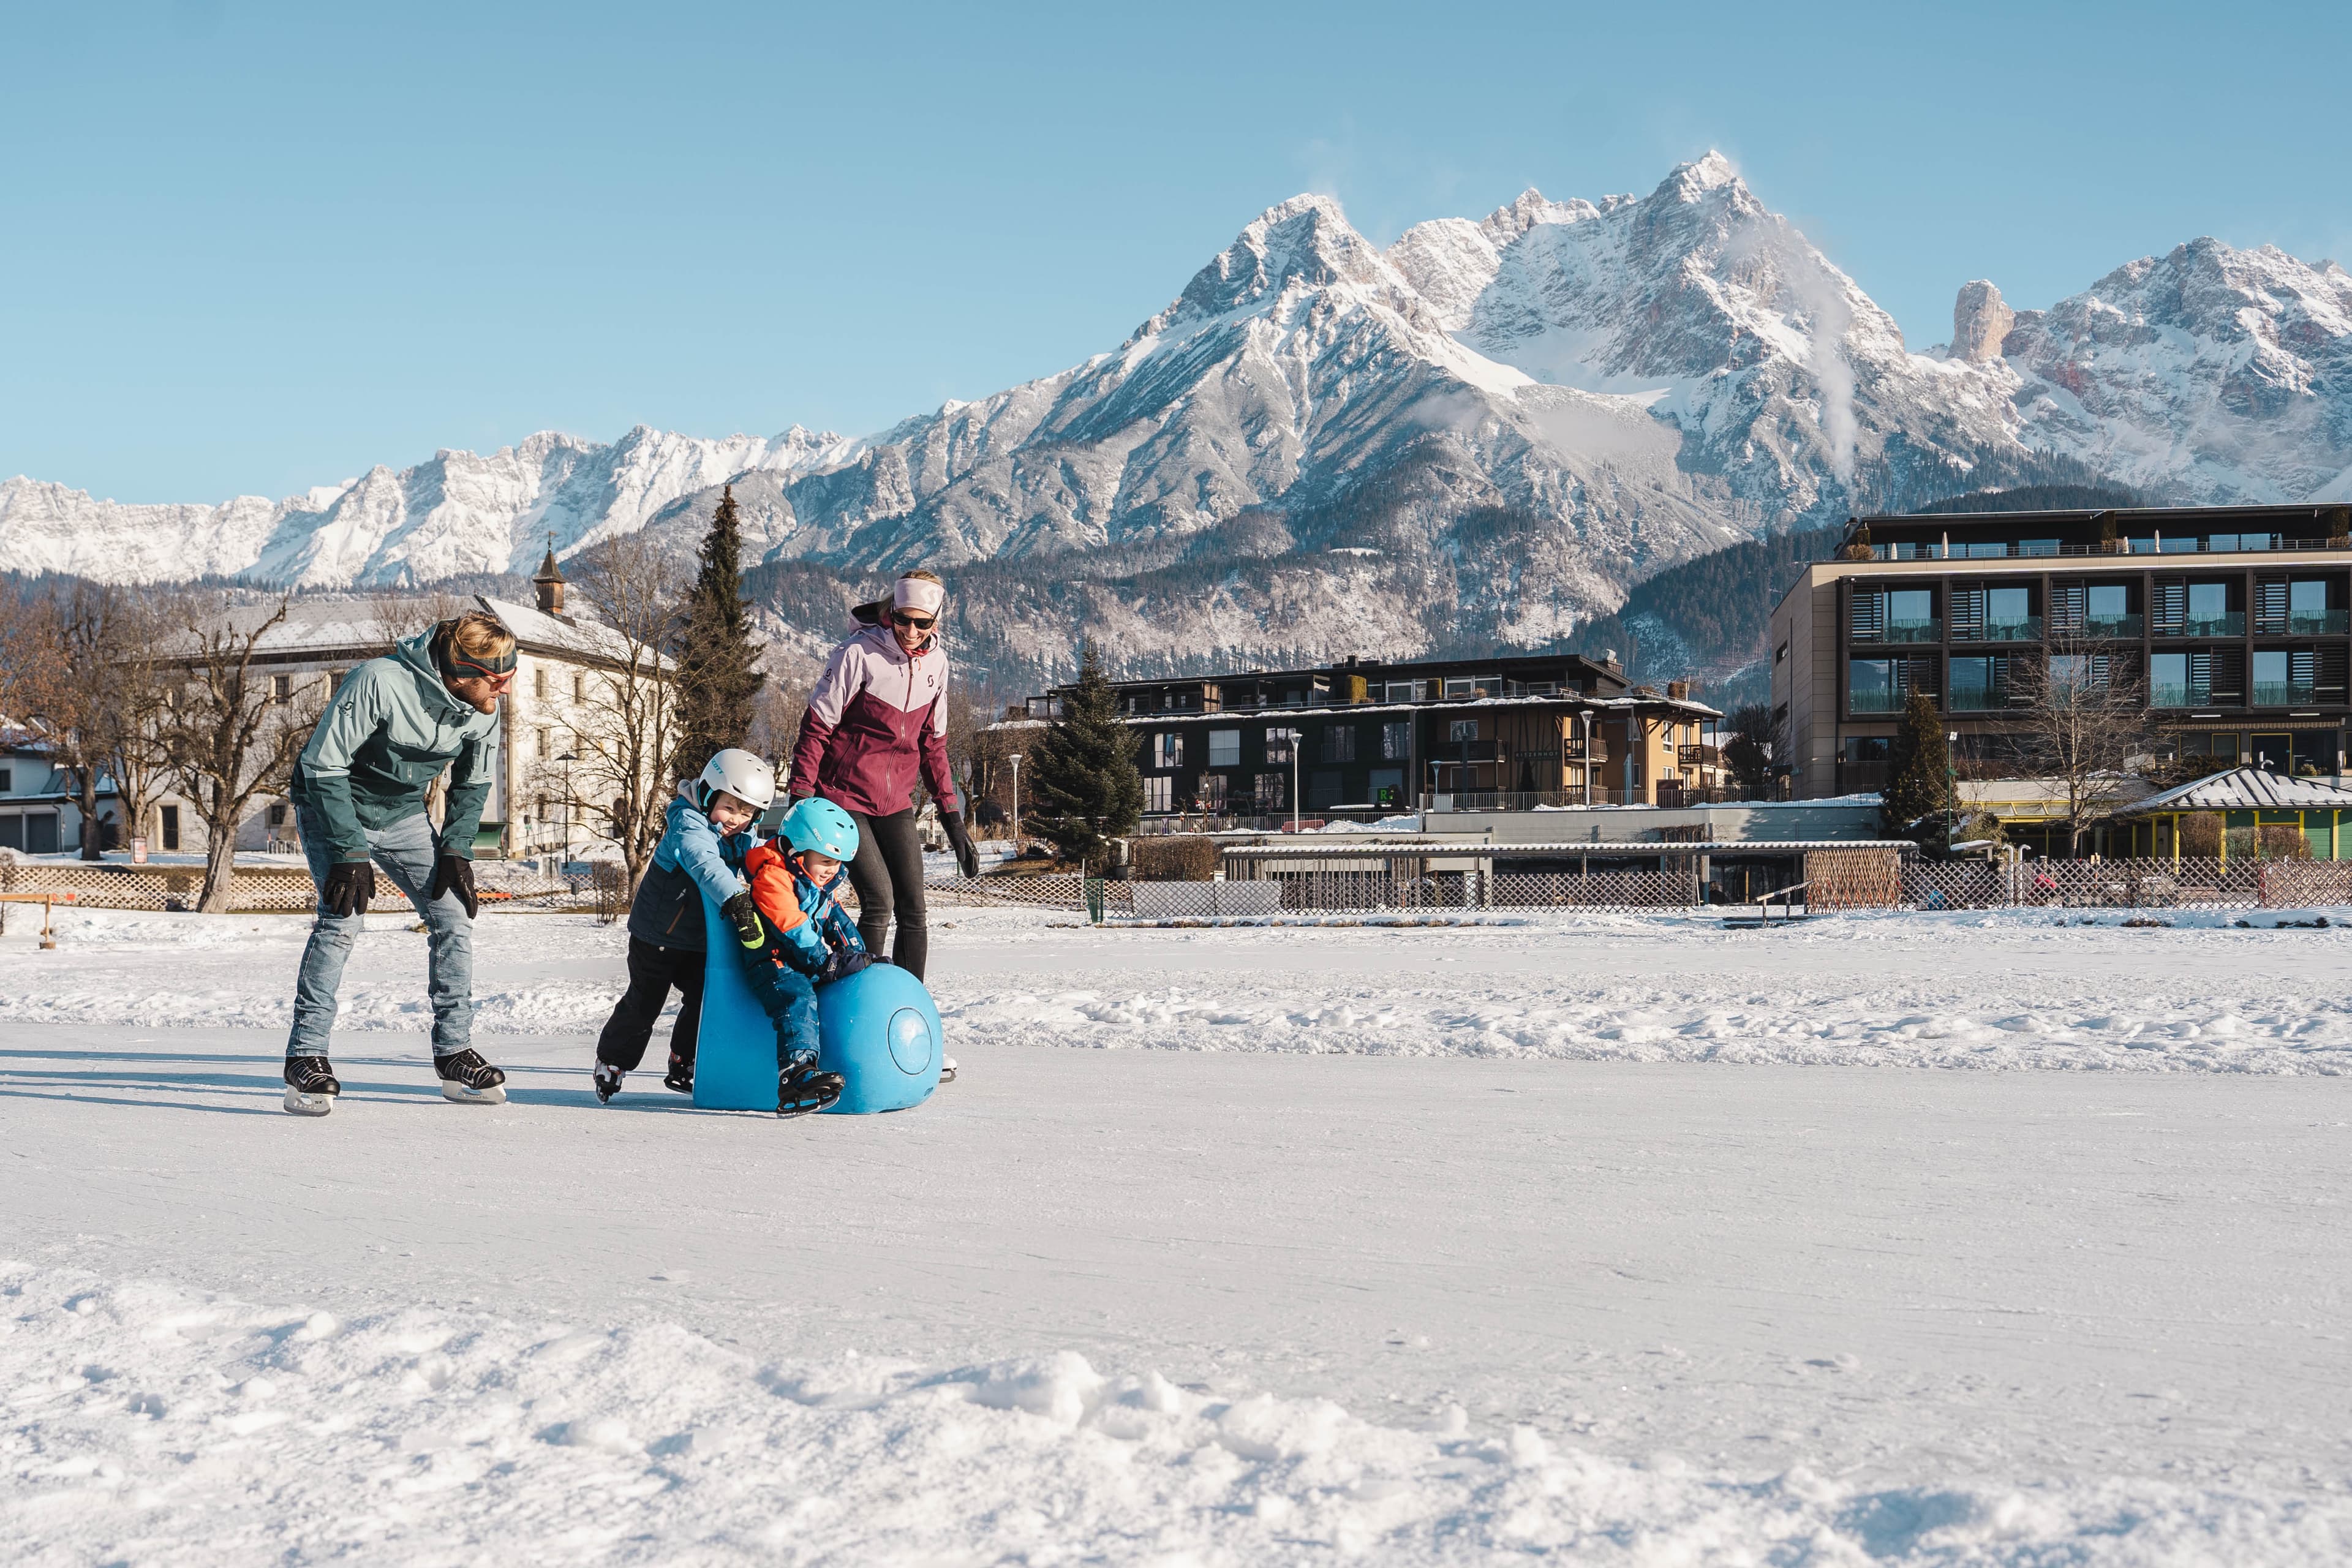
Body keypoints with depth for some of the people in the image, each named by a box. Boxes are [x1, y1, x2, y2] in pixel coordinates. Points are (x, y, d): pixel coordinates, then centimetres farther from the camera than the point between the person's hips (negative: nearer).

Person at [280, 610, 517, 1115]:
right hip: (332, 807, -6)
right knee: (343, 917, -22)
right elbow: (323, 766, -25)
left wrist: (455, 850, -6)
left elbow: (472, 784, 5)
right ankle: (306, 1058, -12)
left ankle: (454, 1053, 7)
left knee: (454, 915, -3)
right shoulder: (379, 683, -32)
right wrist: (350, 852, -28)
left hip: (404, 816, 6)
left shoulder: (483, 709, -12)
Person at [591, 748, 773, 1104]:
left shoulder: (742, 839, 2)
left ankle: (683, 1067, 20)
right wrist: (734, 898, -55)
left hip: (699, 938, 7)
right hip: (658, 933, -7)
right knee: (644, 1003, 2)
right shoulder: (687, 824, -23)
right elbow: (704, 864, -41)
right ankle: (611, 1064, 21)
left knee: (704, 997, 4)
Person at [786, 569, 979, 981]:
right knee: (879, 902, -16)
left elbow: (933, 744, 12)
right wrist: (801, 799, -15)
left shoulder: (935, 661, 2)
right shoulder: (859, 653, -15)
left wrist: (952, 817, 10)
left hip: (896, 803, 5)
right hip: (845, 798, -5)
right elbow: (816, 728, -11)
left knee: (913, 911, 0)